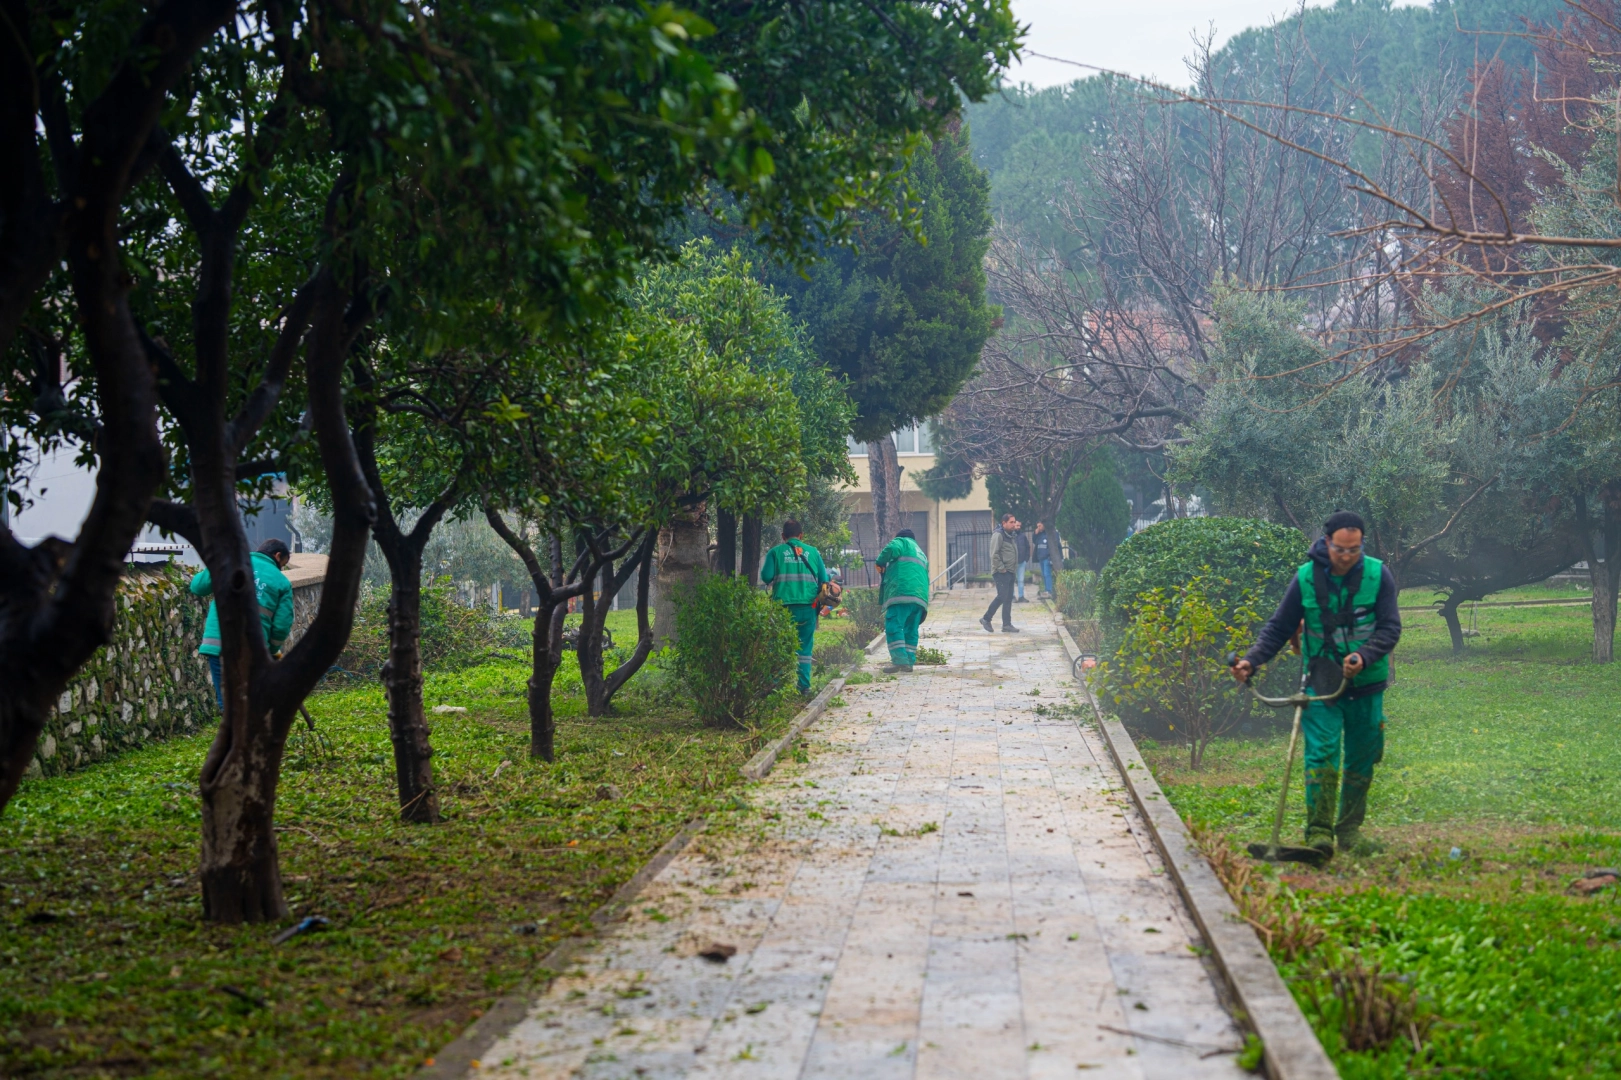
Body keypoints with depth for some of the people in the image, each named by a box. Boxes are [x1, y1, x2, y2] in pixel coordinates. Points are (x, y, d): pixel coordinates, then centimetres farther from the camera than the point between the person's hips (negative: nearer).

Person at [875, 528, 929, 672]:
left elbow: (891, 549, -10)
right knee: (911, 630, 11)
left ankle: (900, 660, -23)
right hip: (920, 597, 8)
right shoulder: (922, 555, 35)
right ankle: (910, 661, 6)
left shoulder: (902, 541, 14)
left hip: (901, 594, -8)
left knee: (893, 627, -12)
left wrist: (880, 563, 7)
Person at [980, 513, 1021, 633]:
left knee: (1008, 598, 8)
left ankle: (1007, 625, 11)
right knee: (1002, 596, -11)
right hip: (1001, 572, -9)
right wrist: (1001, 568, -19)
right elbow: (994, 554, -20)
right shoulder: (998, 535, -13)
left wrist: (1014, 568, 13)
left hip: (1009, 572, 9)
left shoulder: (1009, 536, 16)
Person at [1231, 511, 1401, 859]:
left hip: (1366, 684, 2)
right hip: (1321, 682, -1)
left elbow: (1390, 628, -6)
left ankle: (1350, 830, 22)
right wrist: (1251, 660, -11)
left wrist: (1364, 656, -25)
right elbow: (1278, 628, 3)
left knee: (1361, 761, 9)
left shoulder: (1378, 575, -5)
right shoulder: (1305, 578, -6)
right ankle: (1319, 831, -14)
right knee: (1321, 753, -15)